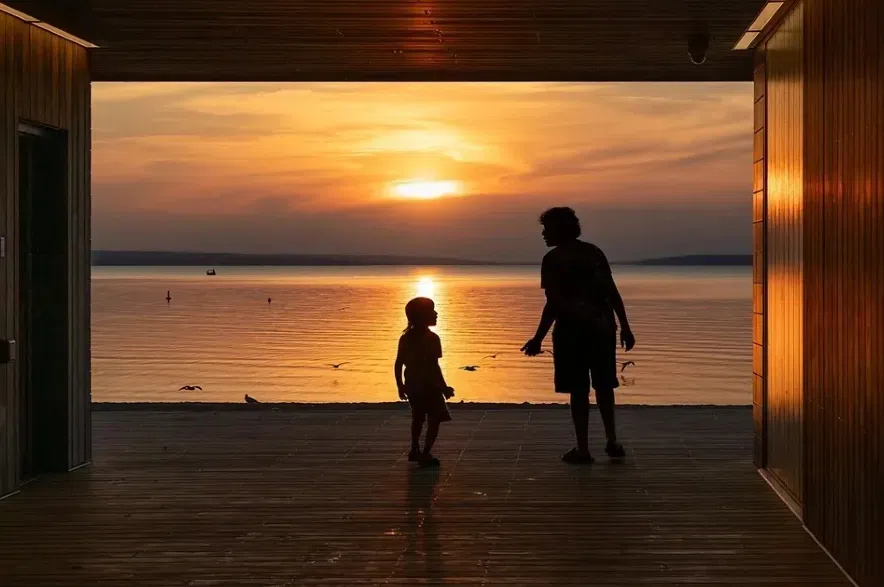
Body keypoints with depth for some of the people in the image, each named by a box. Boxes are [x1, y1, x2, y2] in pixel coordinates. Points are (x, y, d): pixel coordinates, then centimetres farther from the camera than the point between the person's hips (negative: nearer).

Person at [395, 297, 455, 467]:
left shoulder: (405, 338, 2)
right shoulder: (431, 338, -19)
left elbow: (398, 364, 4)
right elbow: (434, 367, -21)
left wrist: (400, 386, 15)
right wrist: (444, 388, -14)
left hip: (412, 385, 7)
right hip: (428, 386, -7)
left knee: (418, 418, 24)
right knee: (434, 420, 4)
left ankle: (415, 450, 33)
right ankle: (425, 455, -2)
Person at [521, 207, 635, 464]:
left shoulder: (553, 259, -7)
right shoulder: (594, 252, 9)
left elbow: (553, 304, -13)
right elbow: (613, 293, 7)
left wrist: (538, 339, -9)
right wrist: (625, 328, 11)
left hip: (572, 329, -5)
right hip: (602, 327, 5)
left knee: (578, 390, 2)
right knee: (604, 386, 17)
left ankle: (583, 449, 4)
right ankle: (612, 441, 15)